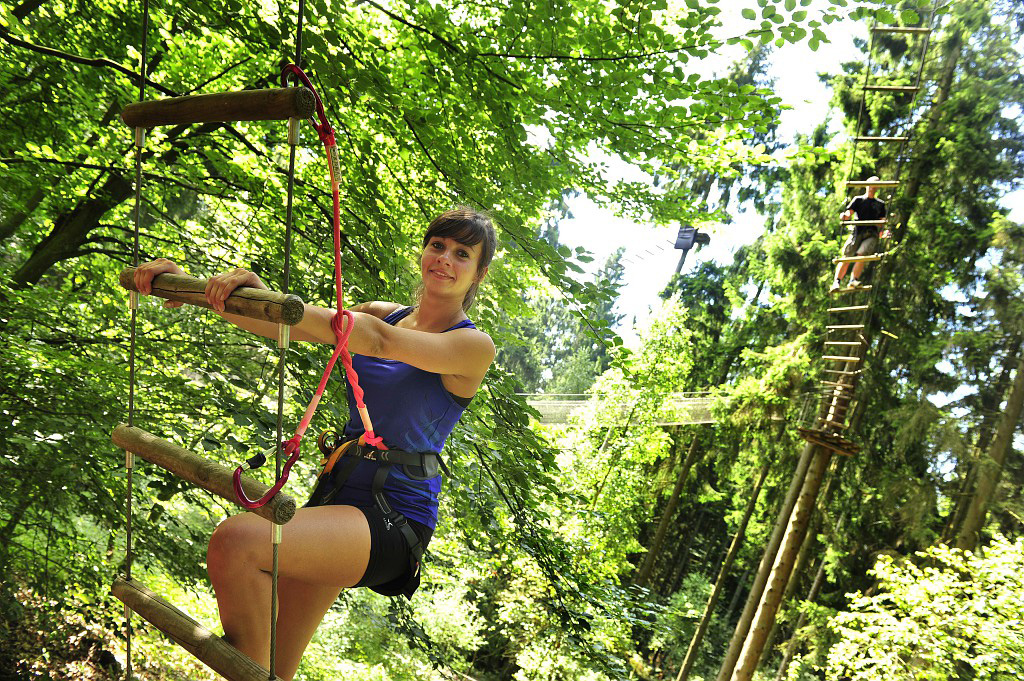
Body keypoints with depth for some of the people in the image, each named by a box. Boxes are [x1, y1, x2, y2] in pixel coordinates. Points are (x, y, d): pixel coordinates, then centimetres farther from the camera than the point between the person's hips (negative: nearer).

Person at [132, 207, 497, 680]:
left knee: (236, 540, -29)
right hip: (337, 496, 7)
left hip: (391, 517, -7)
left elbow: (381, 341, -24)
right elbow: (286, 328, 3)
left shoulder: (474, 346, -8)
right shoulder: (384, 314, 11)